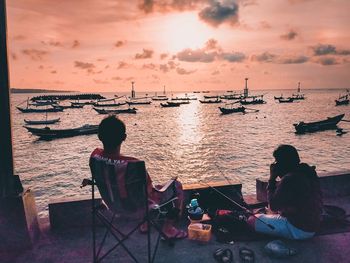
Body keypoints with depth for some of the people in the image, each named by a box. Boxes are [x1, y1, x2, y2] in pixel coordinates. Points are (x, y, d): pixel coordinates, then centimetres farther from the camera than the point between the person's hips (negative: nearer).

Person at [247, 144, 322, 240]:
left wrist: (272, 179, -12)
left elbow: (273, 206, -16)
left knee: (252, 220, -8)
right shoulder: (308, 172, 2)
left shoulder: (289, 179, -25)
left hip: (298, 230, -9)